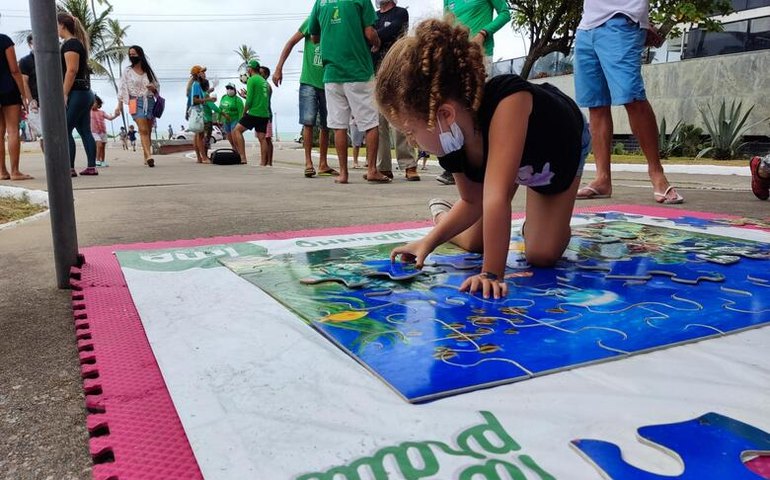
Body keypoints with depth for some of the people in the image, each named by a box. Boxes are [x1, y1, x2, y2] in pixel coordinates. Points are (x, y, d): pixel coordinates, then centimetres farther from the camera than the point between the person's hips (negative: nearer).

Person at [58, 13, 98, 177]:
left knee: (64, 131, -8)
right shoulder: (77, 42, 20)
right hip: (85, 93, 10)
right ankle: (92, 167, 9)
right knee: (85, 131, 8)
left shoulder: (70, 43, -10)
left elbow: (72, 70, -19)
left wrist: (64, 94, -19)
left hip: (76, 94, -10)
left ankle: (69, 168, -9)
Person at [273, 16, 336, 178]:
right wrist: (278, 68, -2)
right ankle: (308, 163, -3)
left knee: (325, 126, 6)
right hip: (309, 81, -3)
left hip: (329, 84, 3)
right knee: (308, 122, -8)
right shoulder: (312, 21, -2)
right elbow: (291, 43, 3)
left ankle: (323, 164, 15)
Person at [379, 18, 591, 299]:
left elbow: (496, 198, -53)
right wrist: (430, 241, -24)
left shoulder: (508, 102, -49)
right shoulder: (451, 141, -29)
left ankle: (550, 224, 20)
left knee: (541, 255, -13)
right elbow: (473, 202, -15)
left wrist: (492, 274, -51)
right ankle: (441, 215, 33)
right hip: (517, 161, 4)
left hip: (563, 143, -3)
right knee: (474, 243, 2)